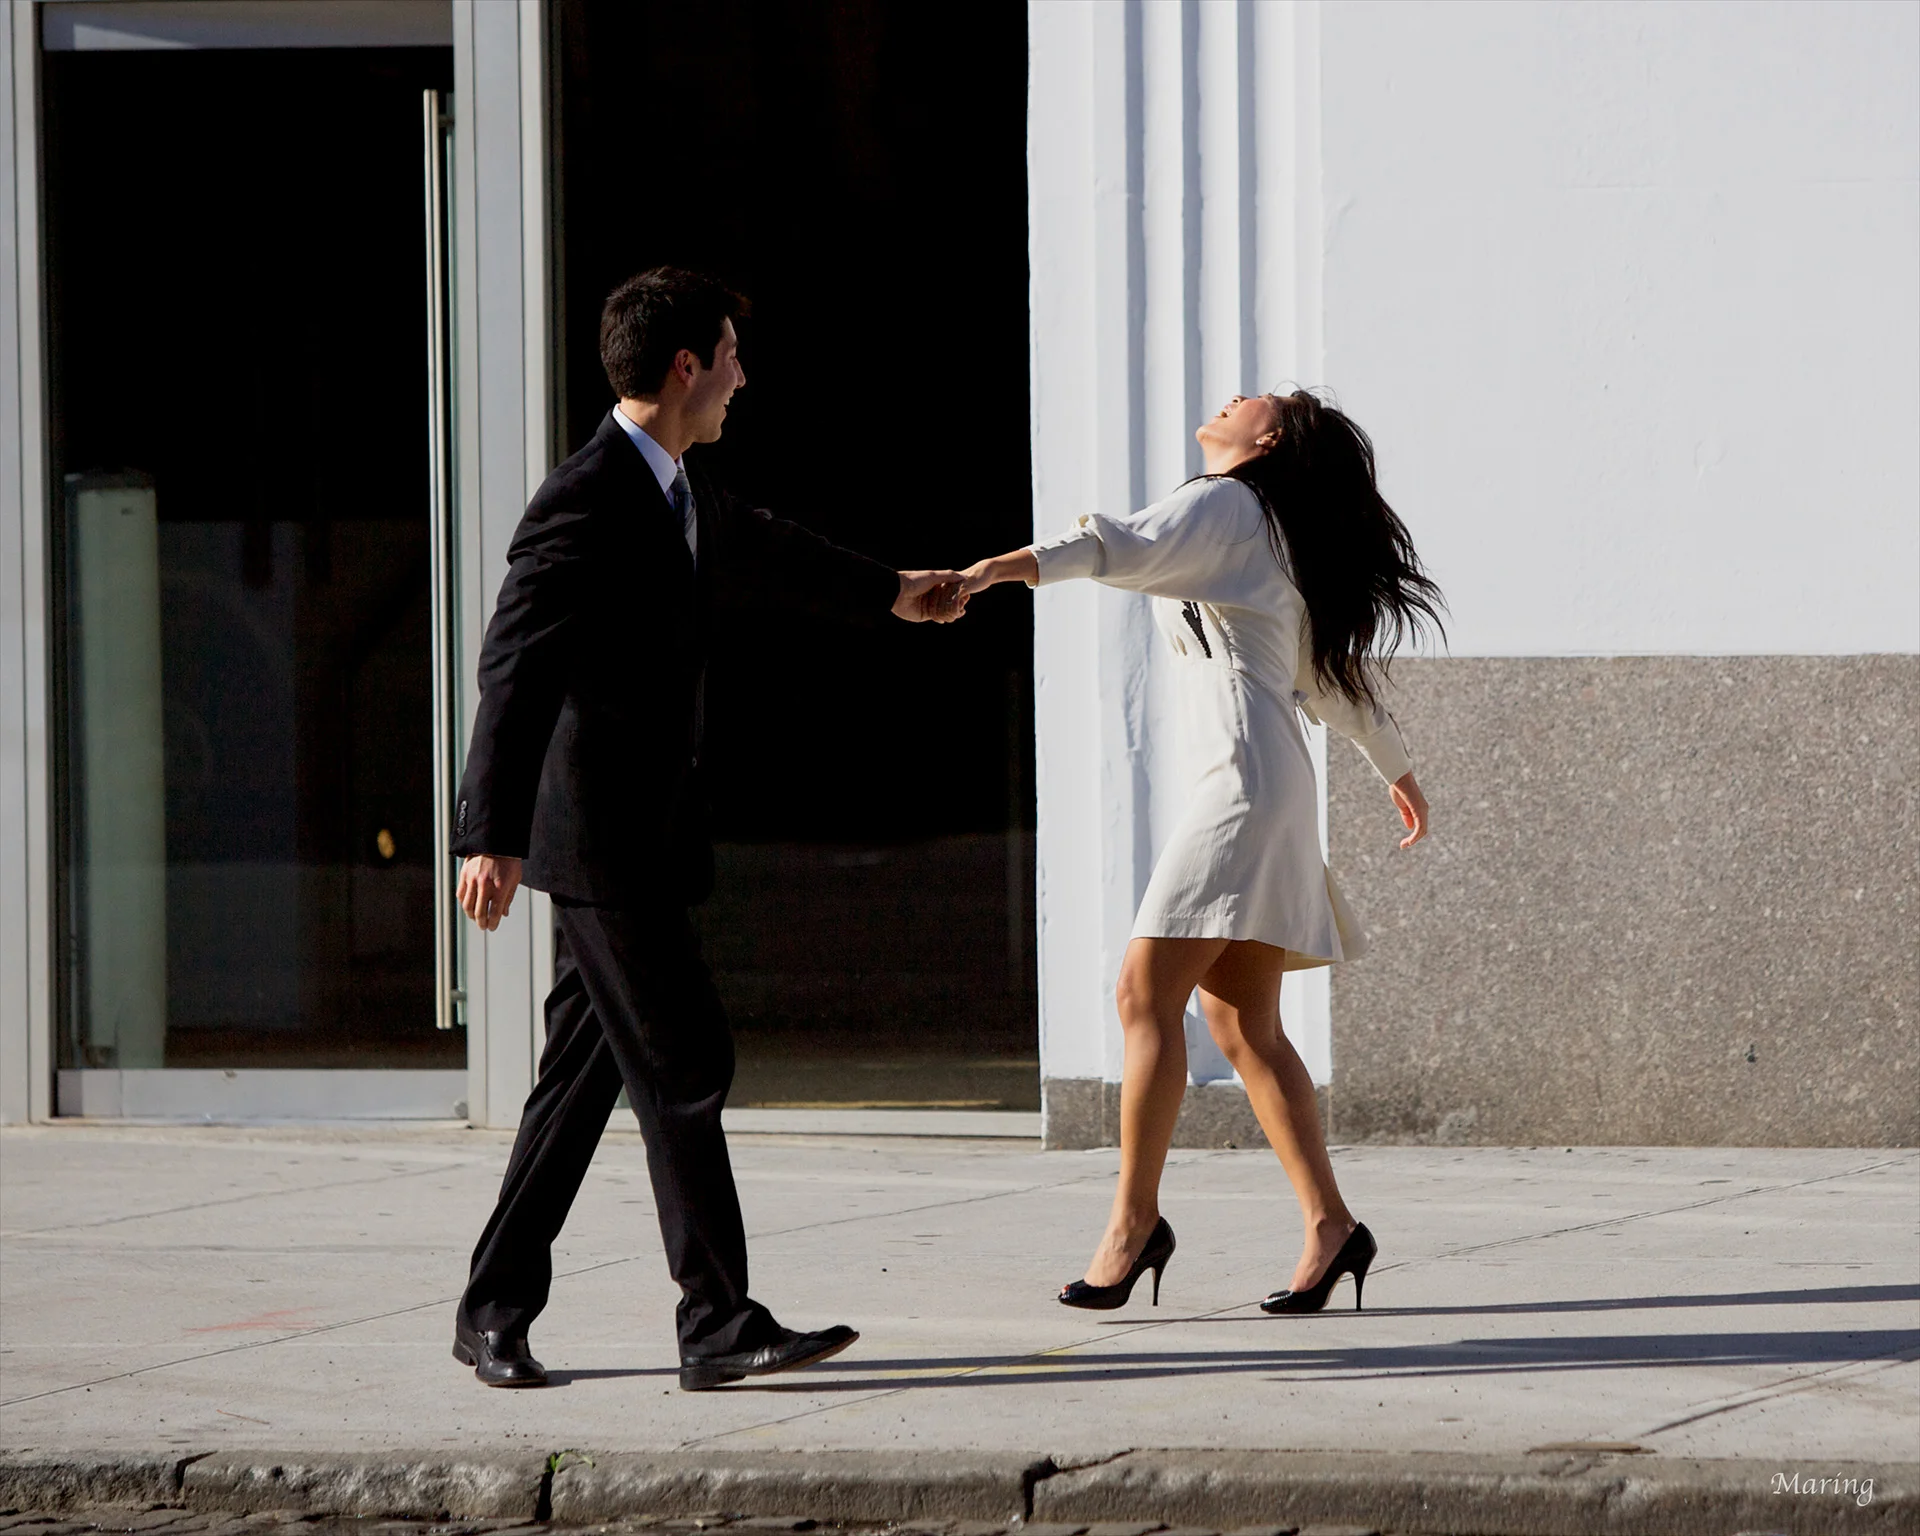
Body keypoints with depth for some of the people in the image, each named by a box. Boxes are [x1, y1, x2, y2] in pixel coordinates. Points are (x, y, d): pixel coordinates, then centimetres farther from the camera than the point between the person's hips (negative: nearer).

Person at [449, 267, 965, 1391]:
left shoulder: (683, 493, 14)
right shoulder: (586, 504, -17)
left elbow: (763, 554, 37)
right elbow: (517, 670, -23)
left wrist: (890, 593, 54)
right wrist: (494, 837, -32)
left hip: (645, 831, 10)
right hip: (596, 835, -10)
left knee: (587, 1075, 10)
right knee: (682, 1064, -11)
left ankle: (497, 1313, 16)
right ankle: (721, 1326, -10)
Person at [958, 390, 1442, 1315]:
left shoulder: (1229, 505, -4)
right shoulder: (1276, 542, 24)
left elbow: (1121, 549, -22)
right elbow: (1333, 681, 34)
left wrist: (989, 573, -34)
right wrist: (1395, 768, 48)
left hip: (1244, 780, -10)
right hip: (1237, 788, 10)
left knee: (1147, 995, -12)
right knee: (1238, 1020, 7)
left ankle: (1134, 1220, -12)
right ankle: (1329, 1224, 6)